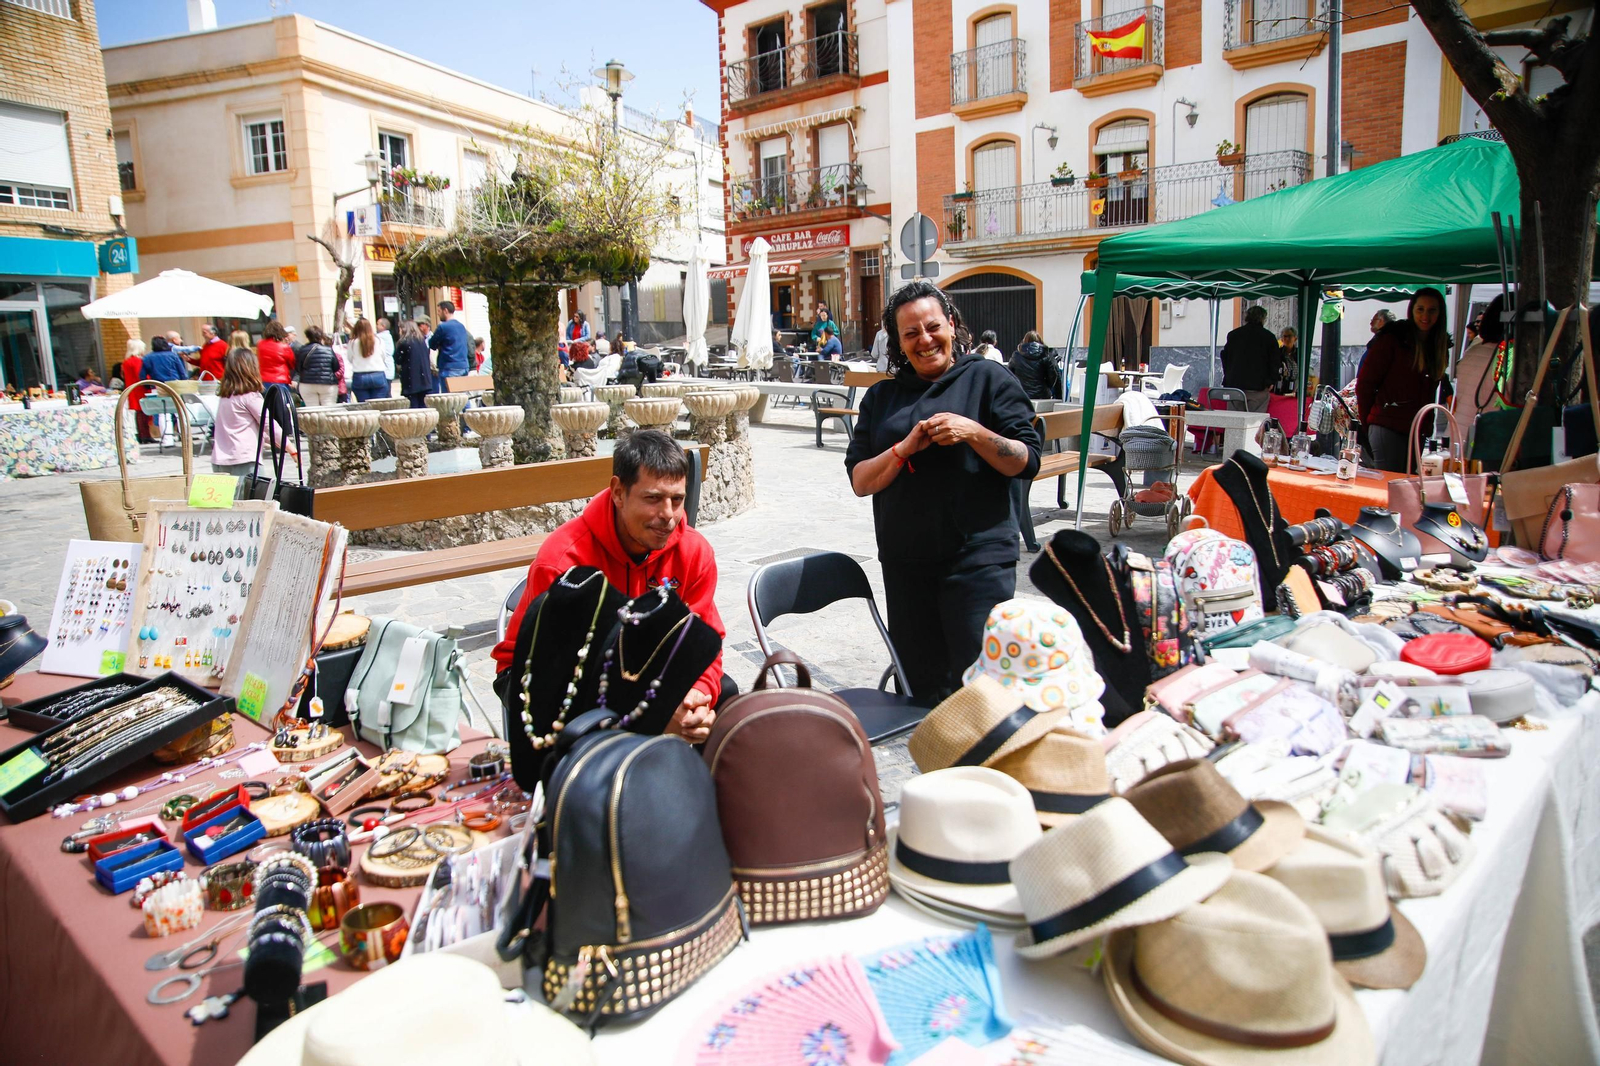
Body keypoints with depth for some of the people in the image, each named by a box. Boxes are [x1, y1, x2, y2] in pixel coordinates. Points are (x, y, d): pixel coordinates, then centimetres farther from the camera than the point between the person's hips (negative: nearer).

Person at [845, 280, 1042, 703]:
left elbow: (1027, 462, -2)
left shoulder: (987, 378, 2)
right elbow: (859, 480, 5)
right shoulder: (881, 397, 12)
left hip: (978, 558, -4)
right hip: (904, 562, 4)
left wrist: (973, 433, -17)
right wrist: (905, 448, -11)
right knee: (920, 690, 12)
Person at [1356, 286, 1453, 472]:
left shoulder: (1440, 345, 13)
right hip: (1388, 427, -6)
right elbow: (1365, 382, -5)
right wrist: (1367, 422, -3)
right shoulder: (1392, 339, -6)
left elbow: (1430, 390, 19)